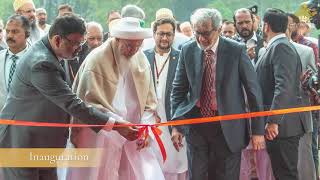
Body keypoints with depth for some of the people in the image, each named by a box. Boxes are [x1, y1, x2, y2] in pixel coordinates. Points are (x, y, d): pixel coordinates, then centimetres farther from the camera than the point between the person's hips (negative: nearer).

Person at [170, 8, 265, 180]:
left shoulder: (236, 51, -8)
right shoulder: (187, 51, 0)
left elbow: (254, 90, -3)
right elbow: (178, 90, 7)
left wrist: (258, 130, -4)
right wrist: (176, 125, -3)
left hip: (227, 127, -2)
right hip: (196, 125, 2)